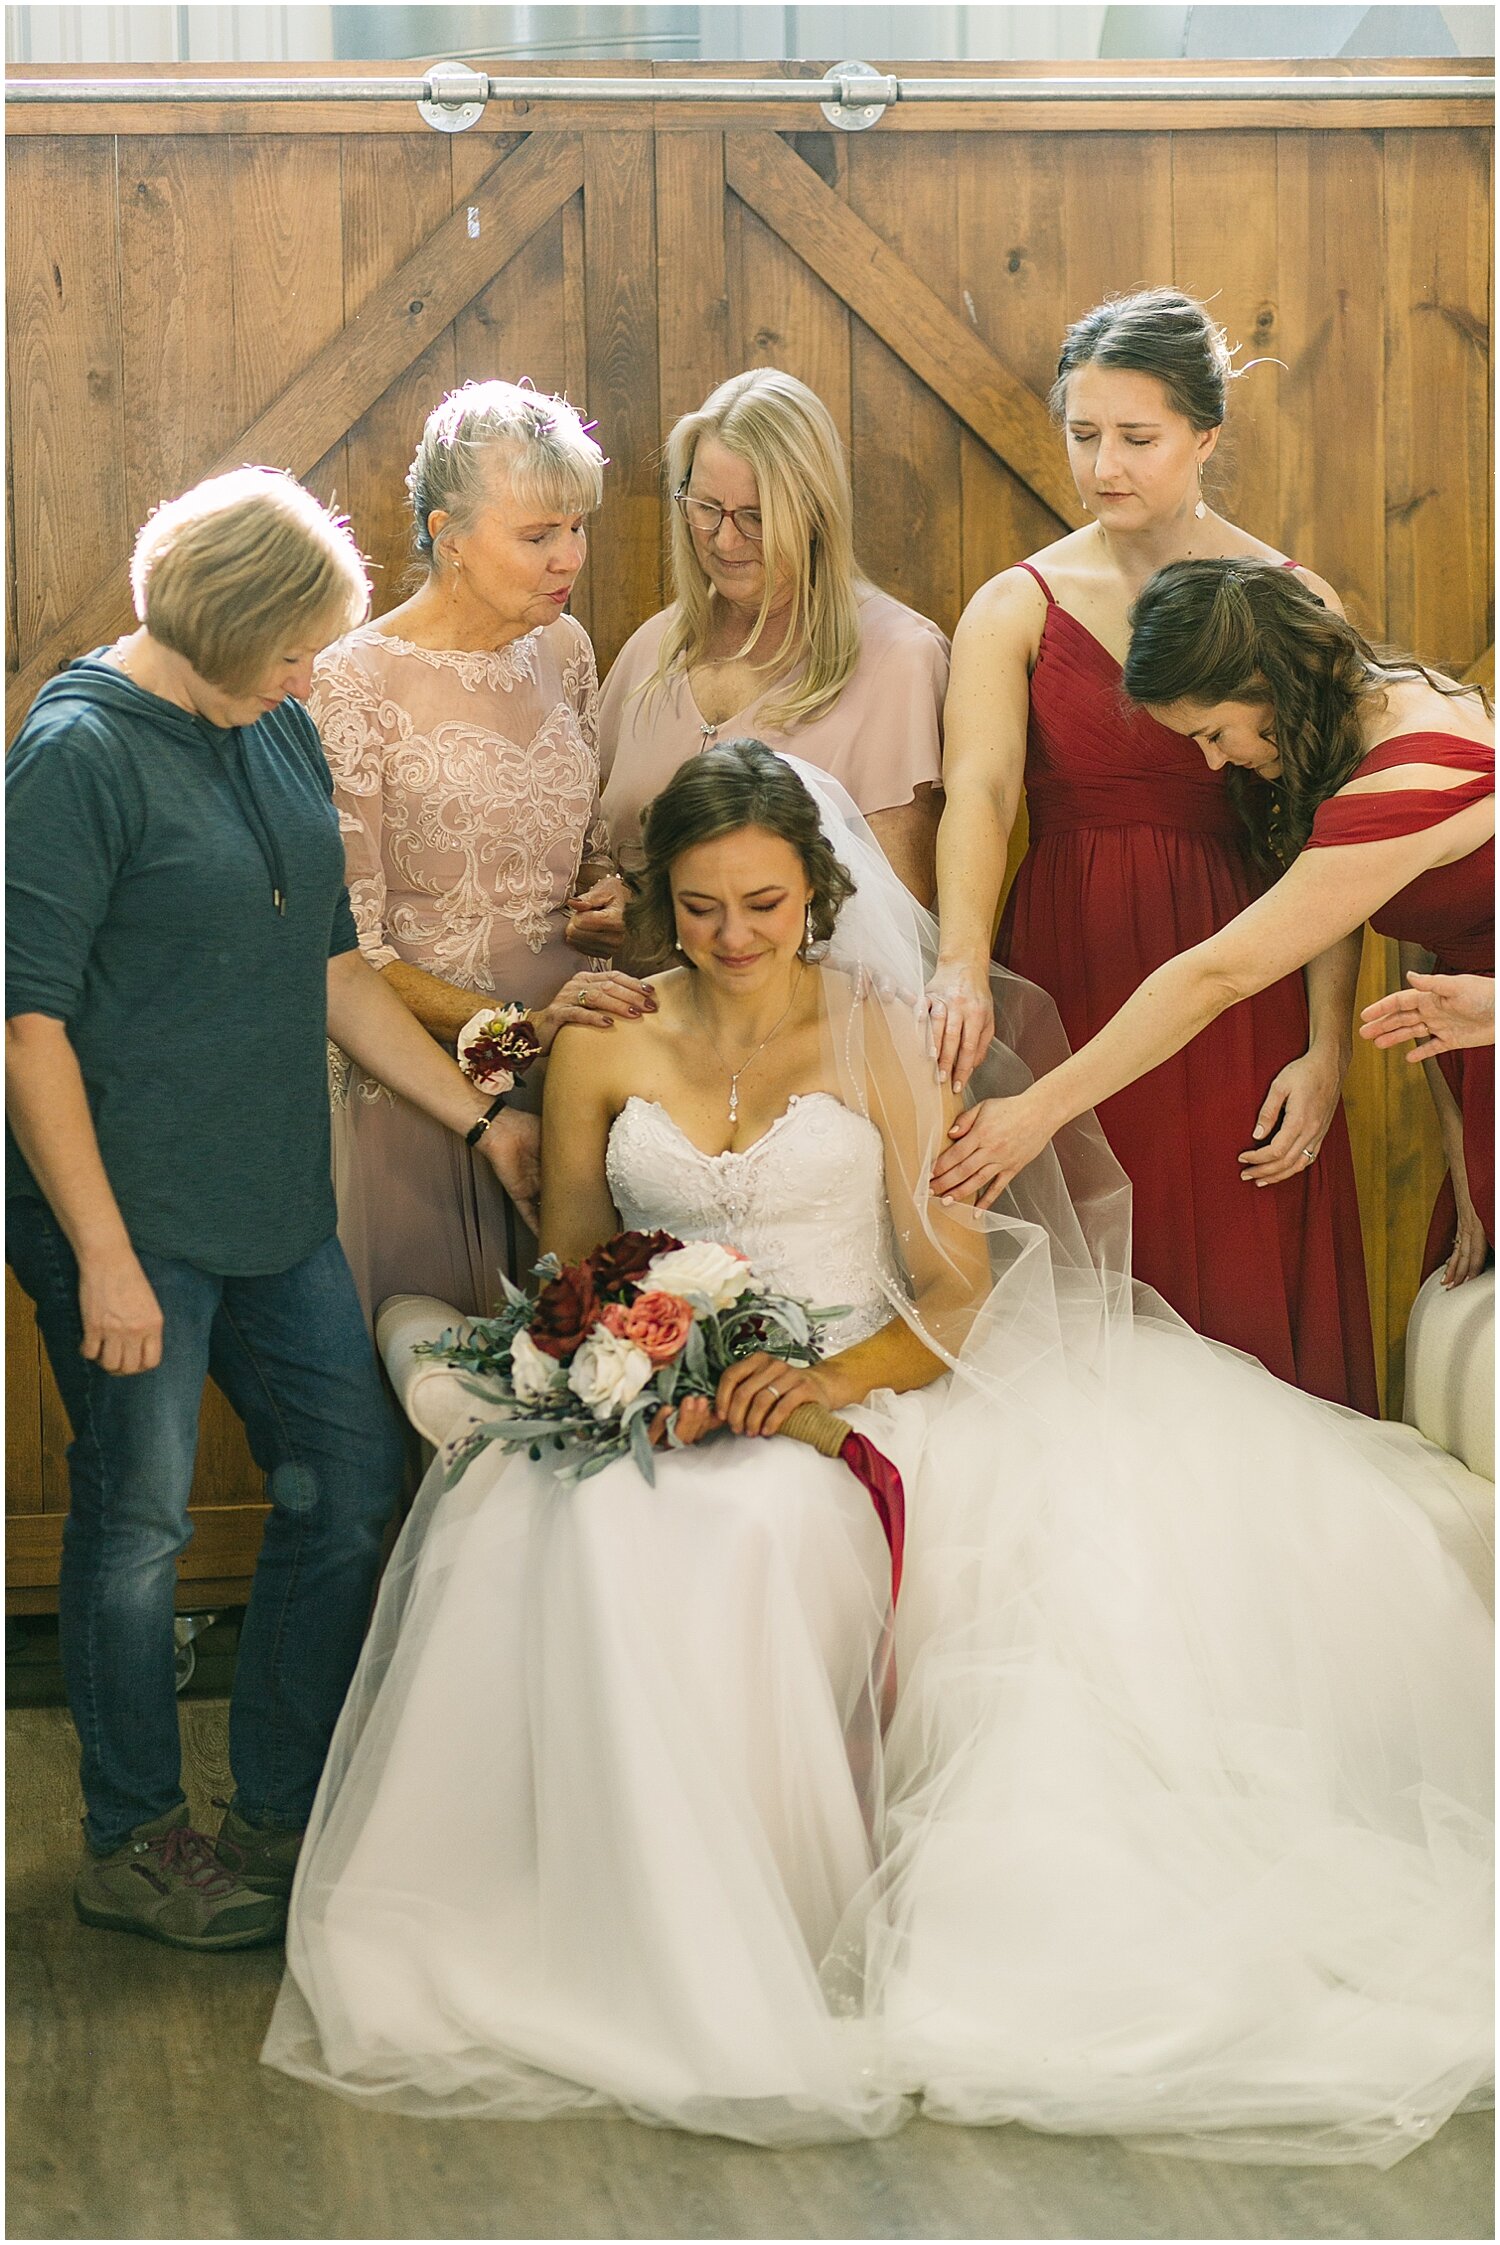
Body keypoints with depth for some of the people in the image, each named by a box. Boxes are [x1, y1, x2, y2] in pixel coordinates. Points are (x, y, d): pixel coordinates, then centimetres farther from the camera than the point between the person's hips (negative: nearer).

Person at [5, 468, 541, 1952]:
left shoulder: (279, 734, 9)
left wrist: (478, 1120, 13)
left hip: (276, 1210, 8)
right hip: (129, 1218, -8)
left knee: (350, 1481, 13)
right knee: (138, 1524, 5)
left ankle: (284, 1812, 29)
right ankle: (131, 1844, 23)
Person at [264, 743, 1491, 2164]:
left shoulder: (882, 1032, 3)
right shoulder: (604, 1050, 10)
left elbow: (959, 1289, 0)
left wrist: (837, 1377, -20)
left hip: (851, 1403, -2)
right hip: (654, 1418, 2)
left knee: (754, 1533, -36)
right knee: (573, 1540, -32)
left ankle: (786, 1929, -22)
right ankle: (635, 1931, -18)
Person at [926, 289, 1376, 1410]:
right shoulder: (1017, 607, 3)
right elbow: (979, 790, -15)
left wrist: (1327, 1049, -9)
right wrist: (962, 966, -32)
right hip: (1067, 976, 0)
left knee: (1244, 1296, 1)